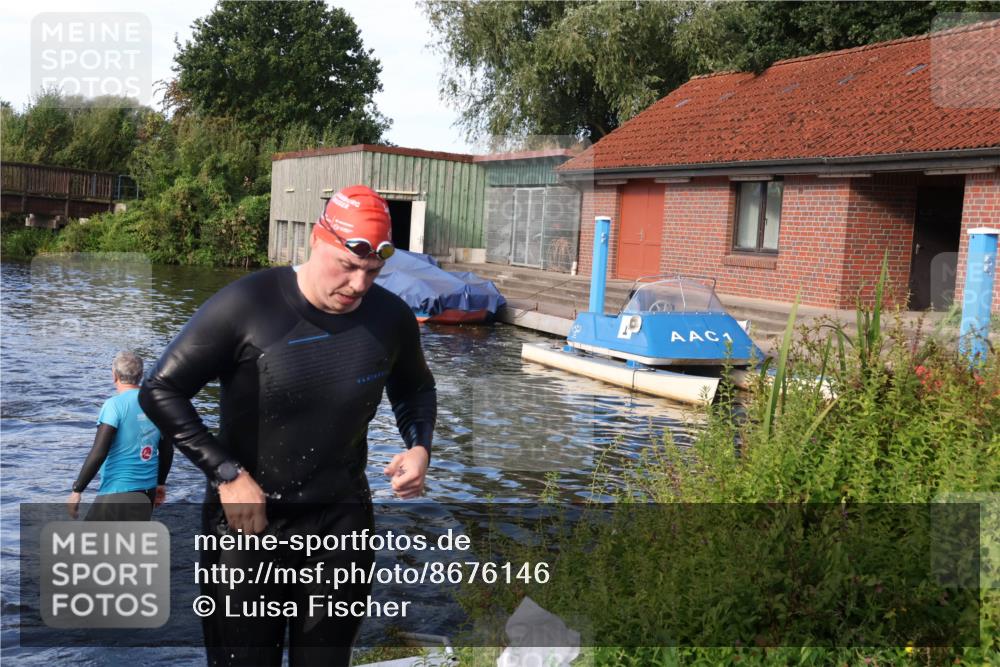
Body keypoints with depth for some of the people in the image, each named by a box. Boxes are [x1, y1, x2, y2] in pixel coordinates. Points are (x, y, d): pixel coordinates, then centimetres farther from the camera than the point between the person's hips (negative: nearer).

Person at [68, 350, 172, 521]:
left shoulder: (115, 405, -13)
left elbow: (98, 453, -17)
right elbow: (167, 451, 12)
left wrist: (77, 490, -9)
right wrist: (161, 483, 24)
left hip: (119, 492, -7)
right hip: (147, 489, 7)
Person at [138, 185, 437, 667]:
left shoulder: (391, 317, -4)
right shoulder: (245, 305, -16)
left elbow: (415, 390, 17)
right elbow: (160, 391, -10)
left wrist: (419, 446, -3)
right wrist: (226, 474, -16)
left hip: (341, 522, 3)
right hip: (246, 521, -3)